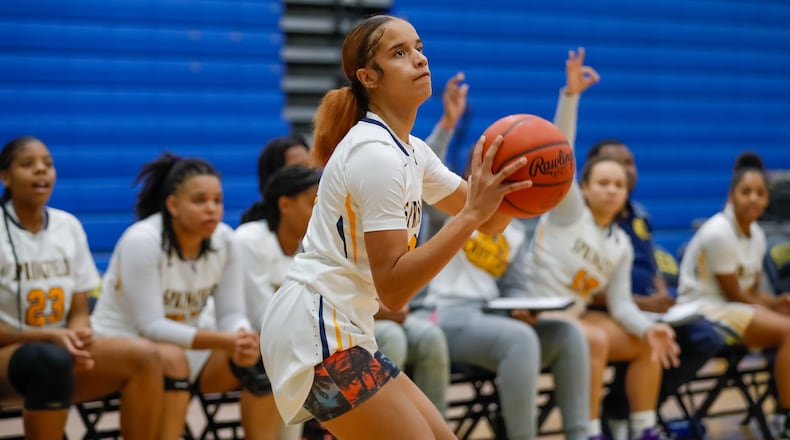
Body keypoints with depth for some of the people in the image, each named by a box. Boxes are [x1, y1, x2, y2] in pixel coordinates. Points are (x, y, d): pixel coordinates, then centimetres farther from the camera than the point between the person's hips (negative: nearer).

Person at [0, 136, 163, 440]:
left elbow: (79, 310, 10)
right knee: (52, 358, -39)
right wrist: (49, 337, -23)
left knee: (142, 355, -19)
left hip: (61, 350, 6)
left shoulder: (69, 226, 6)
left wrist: (79, 335, -14)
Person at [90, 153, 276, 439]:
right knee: (172, 359, -38)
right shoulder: (142, 241, -22)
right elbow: (151, 326, -27)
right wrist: (224, 340, -37)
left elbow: (231, 314, -5)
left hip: (183, 345, 6)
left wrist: (242, 340, -31)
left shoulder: (225, 240, -5)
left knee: (261, 360, -17)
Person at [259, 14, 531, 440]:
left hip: (334, 332, 10)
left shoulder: (410, 150, 12)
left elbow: (489, 221, 13)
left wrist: (506, 186, -9)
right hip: (317, 333, -10)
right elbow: (393, 287, -22)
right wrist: (473, 213, -27)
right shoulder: (377, 154, -17)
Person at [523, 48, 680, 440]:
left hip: (575, 317, 7)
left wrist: (647, 328, -17)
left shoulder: (621, 245, 12)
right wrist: (571, 94, -27)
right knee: (596, 341, -30)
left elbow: (620, 302, 4)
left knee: (647, 345, -2)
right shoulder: (568, 211, -4)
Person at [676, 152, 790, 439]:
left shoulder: (756, 235, 8)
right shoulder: (719, 233, -18)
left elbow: (752, 292, 9)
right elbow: (734, 294, -15)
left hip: (739, 308, 9)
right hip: (704, 308, -9)